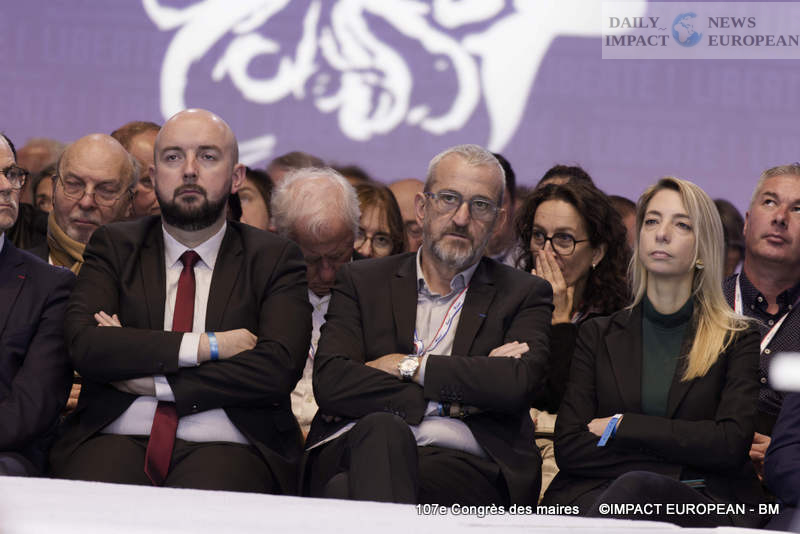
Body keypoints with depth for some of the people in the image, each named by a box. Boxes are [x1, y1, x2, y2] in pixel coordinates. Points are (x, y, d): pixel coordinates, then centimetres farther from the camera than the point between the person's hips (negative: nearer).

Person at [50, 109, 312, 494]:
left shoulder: (274, 258, 11)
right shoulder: (114, 246, 14)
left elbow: (278, 370, -5)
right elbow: (84, 346, -4)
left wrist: (149, 380, -7)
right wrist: (206, 346, -9)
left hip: (224, 449, -1)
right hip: (119, 440, 1)